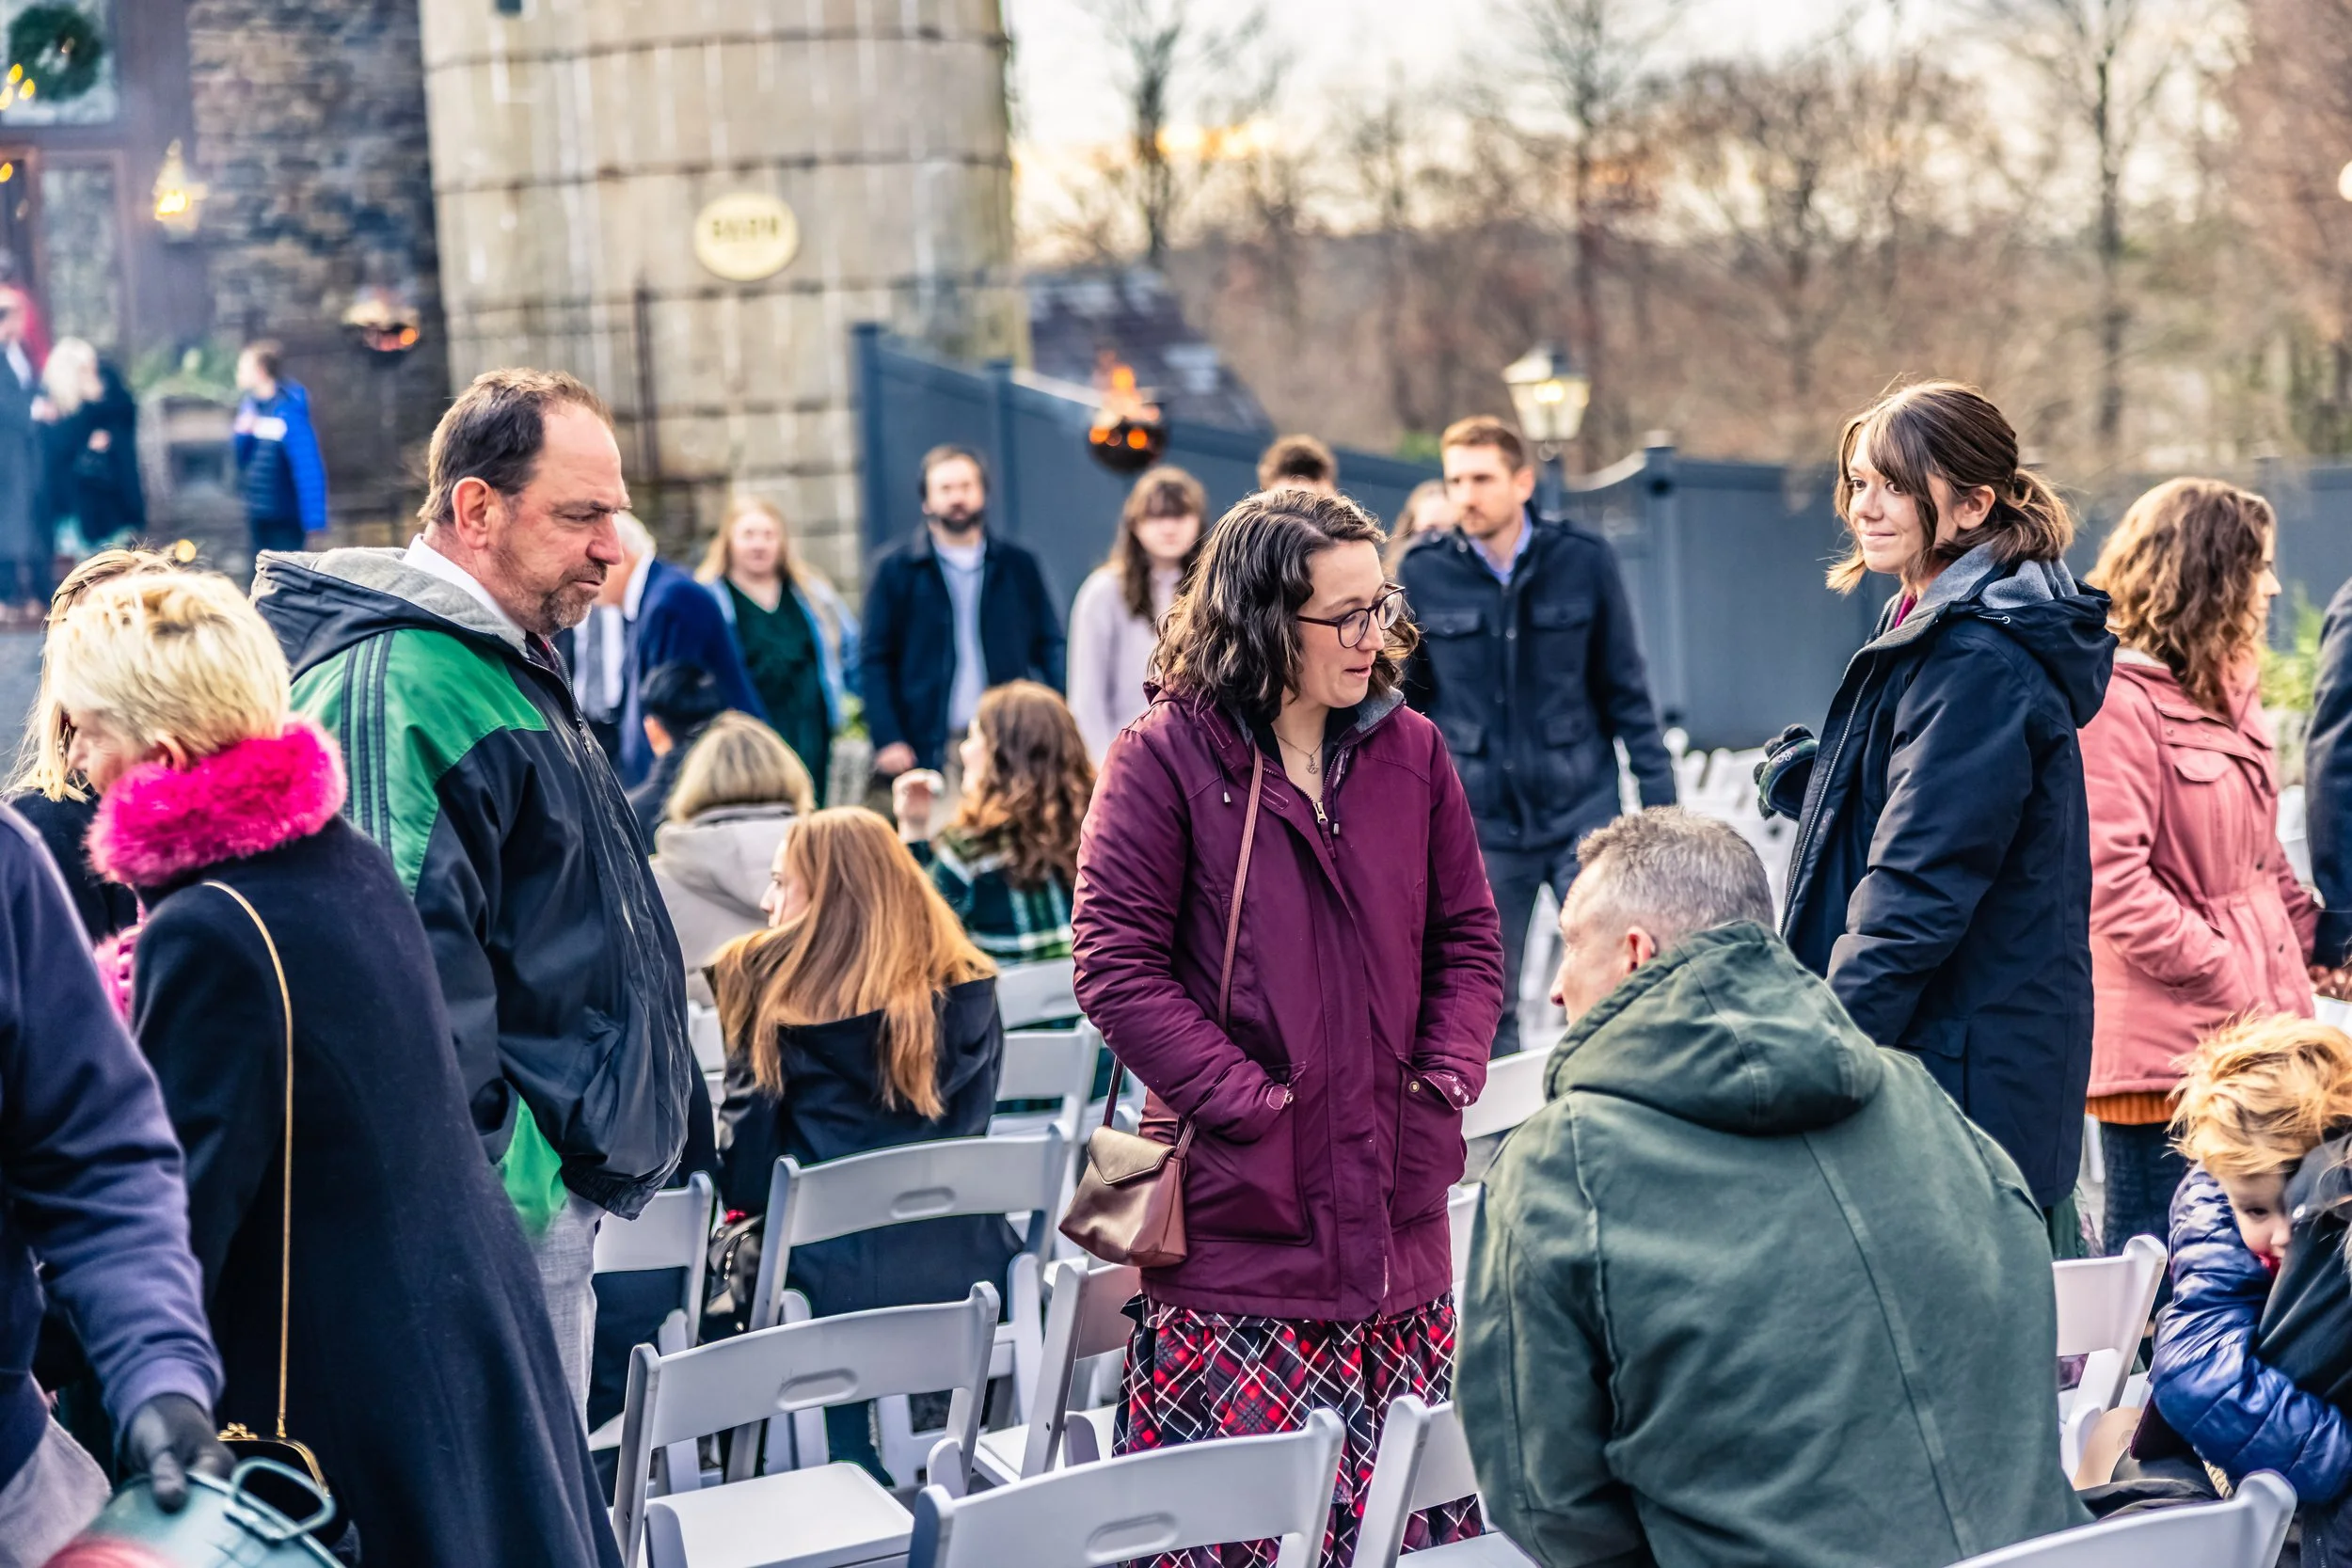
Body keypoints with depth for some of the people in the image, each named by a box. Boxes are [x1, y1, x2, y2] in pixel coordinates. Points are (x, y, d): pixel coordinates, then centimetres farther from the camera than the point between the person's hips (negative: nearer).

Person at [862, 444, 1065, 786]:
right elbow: (876, 661, 3)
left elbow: (1050, 650, 11)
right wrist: (889, 740, -8)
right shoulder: (896, 570, 5)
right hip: (928, 753, -2)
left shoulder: (1019, 566, 11)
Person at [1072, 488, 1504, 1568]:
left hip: (1399, 1226, 4)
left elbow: (1467, 940, 16)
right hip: (1239, 1225, -4)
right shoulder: (1163, 759, -5)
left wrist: (1446, 1079, 0)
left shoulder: (1410, 751, 10)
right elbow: (1118, 967, -9)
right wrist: (1249, 1102, -14)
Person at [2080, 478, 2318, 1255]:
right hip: (2167, 1040, -9)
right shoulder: (2118, 699, -13)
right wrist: (2227, 981, -16)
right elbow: (2113, 880, -18)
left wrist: (2308, 932, 7)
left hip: (2249, 1037, 9)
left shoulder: (2225, 695, 18)